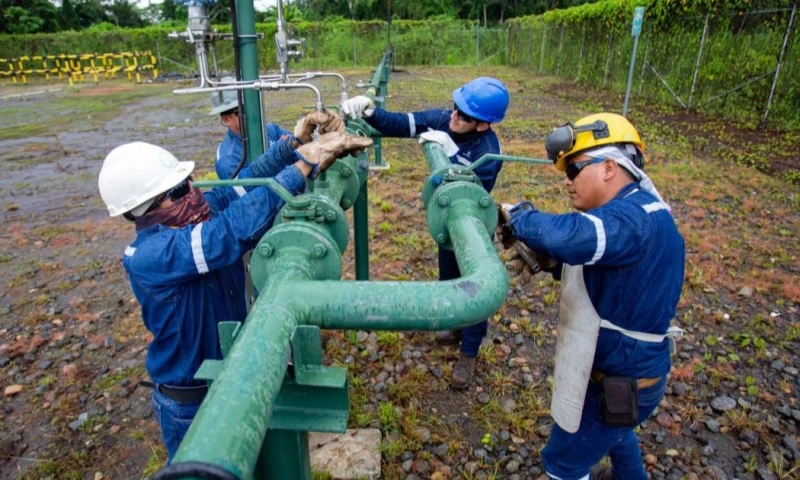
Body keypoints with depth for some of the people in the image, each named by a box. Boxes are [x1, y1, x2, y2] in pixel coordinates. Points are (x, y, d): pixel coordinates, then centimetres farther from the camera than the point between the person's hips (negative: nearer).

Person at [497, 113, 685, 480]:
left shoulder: (635, 217, -31)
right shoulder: (632, 210, 3)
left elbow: (569, 236, -49)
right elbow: (589, 262, 8)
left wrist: (518, 216, -30)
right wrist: (548, 258, -11)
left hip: (619, 380, -10)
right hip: (627, 363, 10)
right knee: (613, 429, 38)